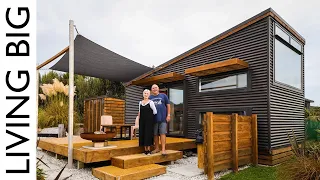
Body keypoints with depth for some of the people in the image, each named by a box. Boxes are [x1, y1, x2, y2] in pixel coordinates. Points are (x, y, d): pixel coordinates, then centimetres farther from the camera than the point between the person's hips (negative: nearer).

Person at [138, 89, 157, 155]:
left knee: (148, 134, -4)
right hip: (142, 121, 5)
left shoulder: (151, 102, -5)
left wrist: (150, 115, 7)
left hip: (149, 121, -5)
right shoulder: (140, 102, 10)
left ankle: (148, 150, 3)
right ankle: (145, 150, 13)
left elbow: (155, 112, -3)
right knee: (142, 134, 5)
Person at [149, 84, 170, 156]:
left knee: (162, 133, -5)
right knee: (155, 134, 7)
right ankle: (157, 148, 19)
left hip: (163, 118, -2)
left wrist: (168, 115, 0)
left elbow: (168, 105, 8)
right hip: (153, 119, 2)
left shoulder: (163, 96, 8)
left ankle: (163, 149, -3)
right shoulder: (150, 98, 12)